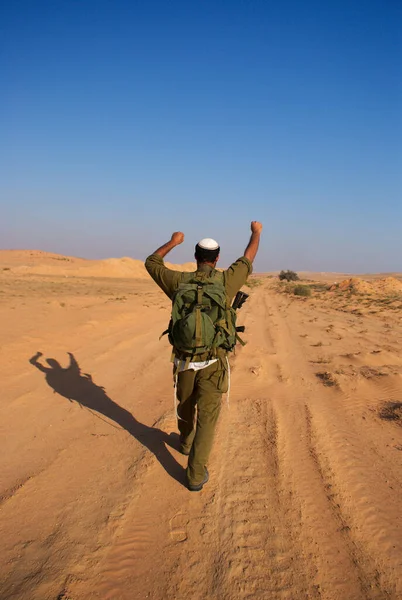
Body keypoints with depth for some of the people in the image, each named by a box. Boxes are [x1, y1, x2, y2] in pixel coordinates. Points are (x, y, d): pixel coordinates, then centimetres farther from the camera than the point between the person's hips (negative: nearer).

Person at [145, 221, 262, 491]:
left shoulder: (180, 281, -6)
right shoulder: (226, 281, -10)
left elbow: (151, 263, 12)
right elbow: (248, 259, 10)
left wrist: (173, 241, 27)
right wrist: (256, 232, 28)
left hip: (185, 361, 3)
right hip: (213, 364, -2)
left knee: (186, 406, 28)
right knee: (207, 418, 7)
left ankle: (186, 442, 55)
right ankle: (196, 475, 7)